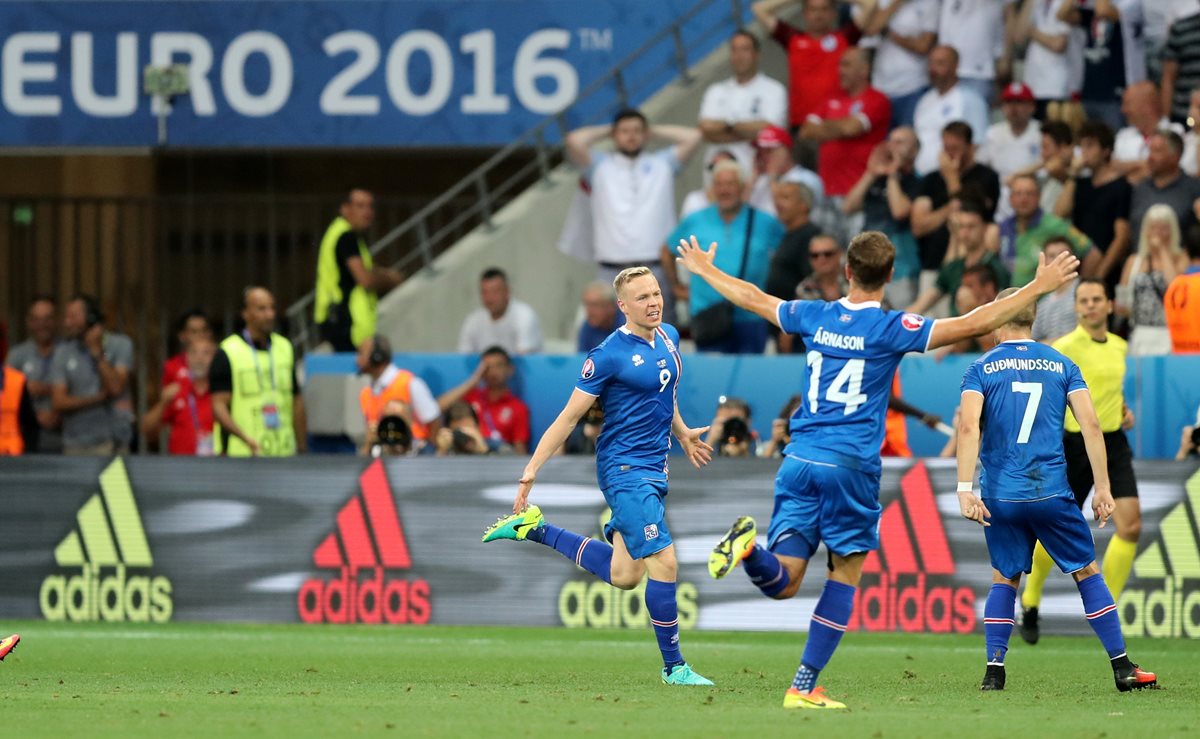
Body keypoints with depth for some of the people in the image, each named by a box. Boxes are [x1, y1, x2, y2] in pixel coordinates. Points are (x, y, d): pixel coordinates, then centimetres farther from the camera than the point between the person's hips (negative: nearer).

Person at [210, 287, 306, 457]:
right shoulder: (227, 353, -4)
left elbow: (297, 401, 19)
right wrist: (245, 438, -26)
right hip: (242, 455, -5)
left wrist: (302, 448, 14)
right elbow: (219, 406, -10)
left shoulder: (285, 348, 14)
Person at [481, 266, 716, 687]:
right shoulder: (609, 355, -15)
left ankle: (534, 530, 27)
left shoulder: (669, 338, 7)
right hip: (623, 469, -8)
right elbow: (569, 417, -11)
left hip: (655, 469, 8)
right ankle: (674, 667, -2)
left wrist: (682, 433, 38)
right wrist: (531, 471, -13)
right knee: (664, 562, -13)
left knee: (622, 576, 10)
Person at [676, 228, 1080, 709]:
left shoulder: (815, 317, 6)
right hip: (850, 466, -4)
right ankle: (804, 687, 3)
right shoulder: (891, 329, -6)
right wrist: (1038, 288, -3)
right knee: (845, 576, 9)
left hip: (799, 459, 4)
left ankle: (749, 546, -30)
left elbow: (751, 298, 22)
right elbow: (974, 324, -10)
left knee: (782, 583, 3)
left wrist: (704, 269, 40)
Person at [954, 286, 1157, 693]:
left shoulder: (981, 369, 4)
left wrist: (965, 489, -14)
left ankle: (994, 670, 4)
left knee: (1004, 579, 15)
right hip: (1051, 491, 0)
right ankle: (1123, 668, 6)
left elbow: (968, 427, -11)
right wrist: (1103, 488, 2)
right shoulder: (1061, 365, 8)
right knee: (1088, 572, 9)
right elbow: (1090, 424, 0)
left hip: (1000, 494, 0)